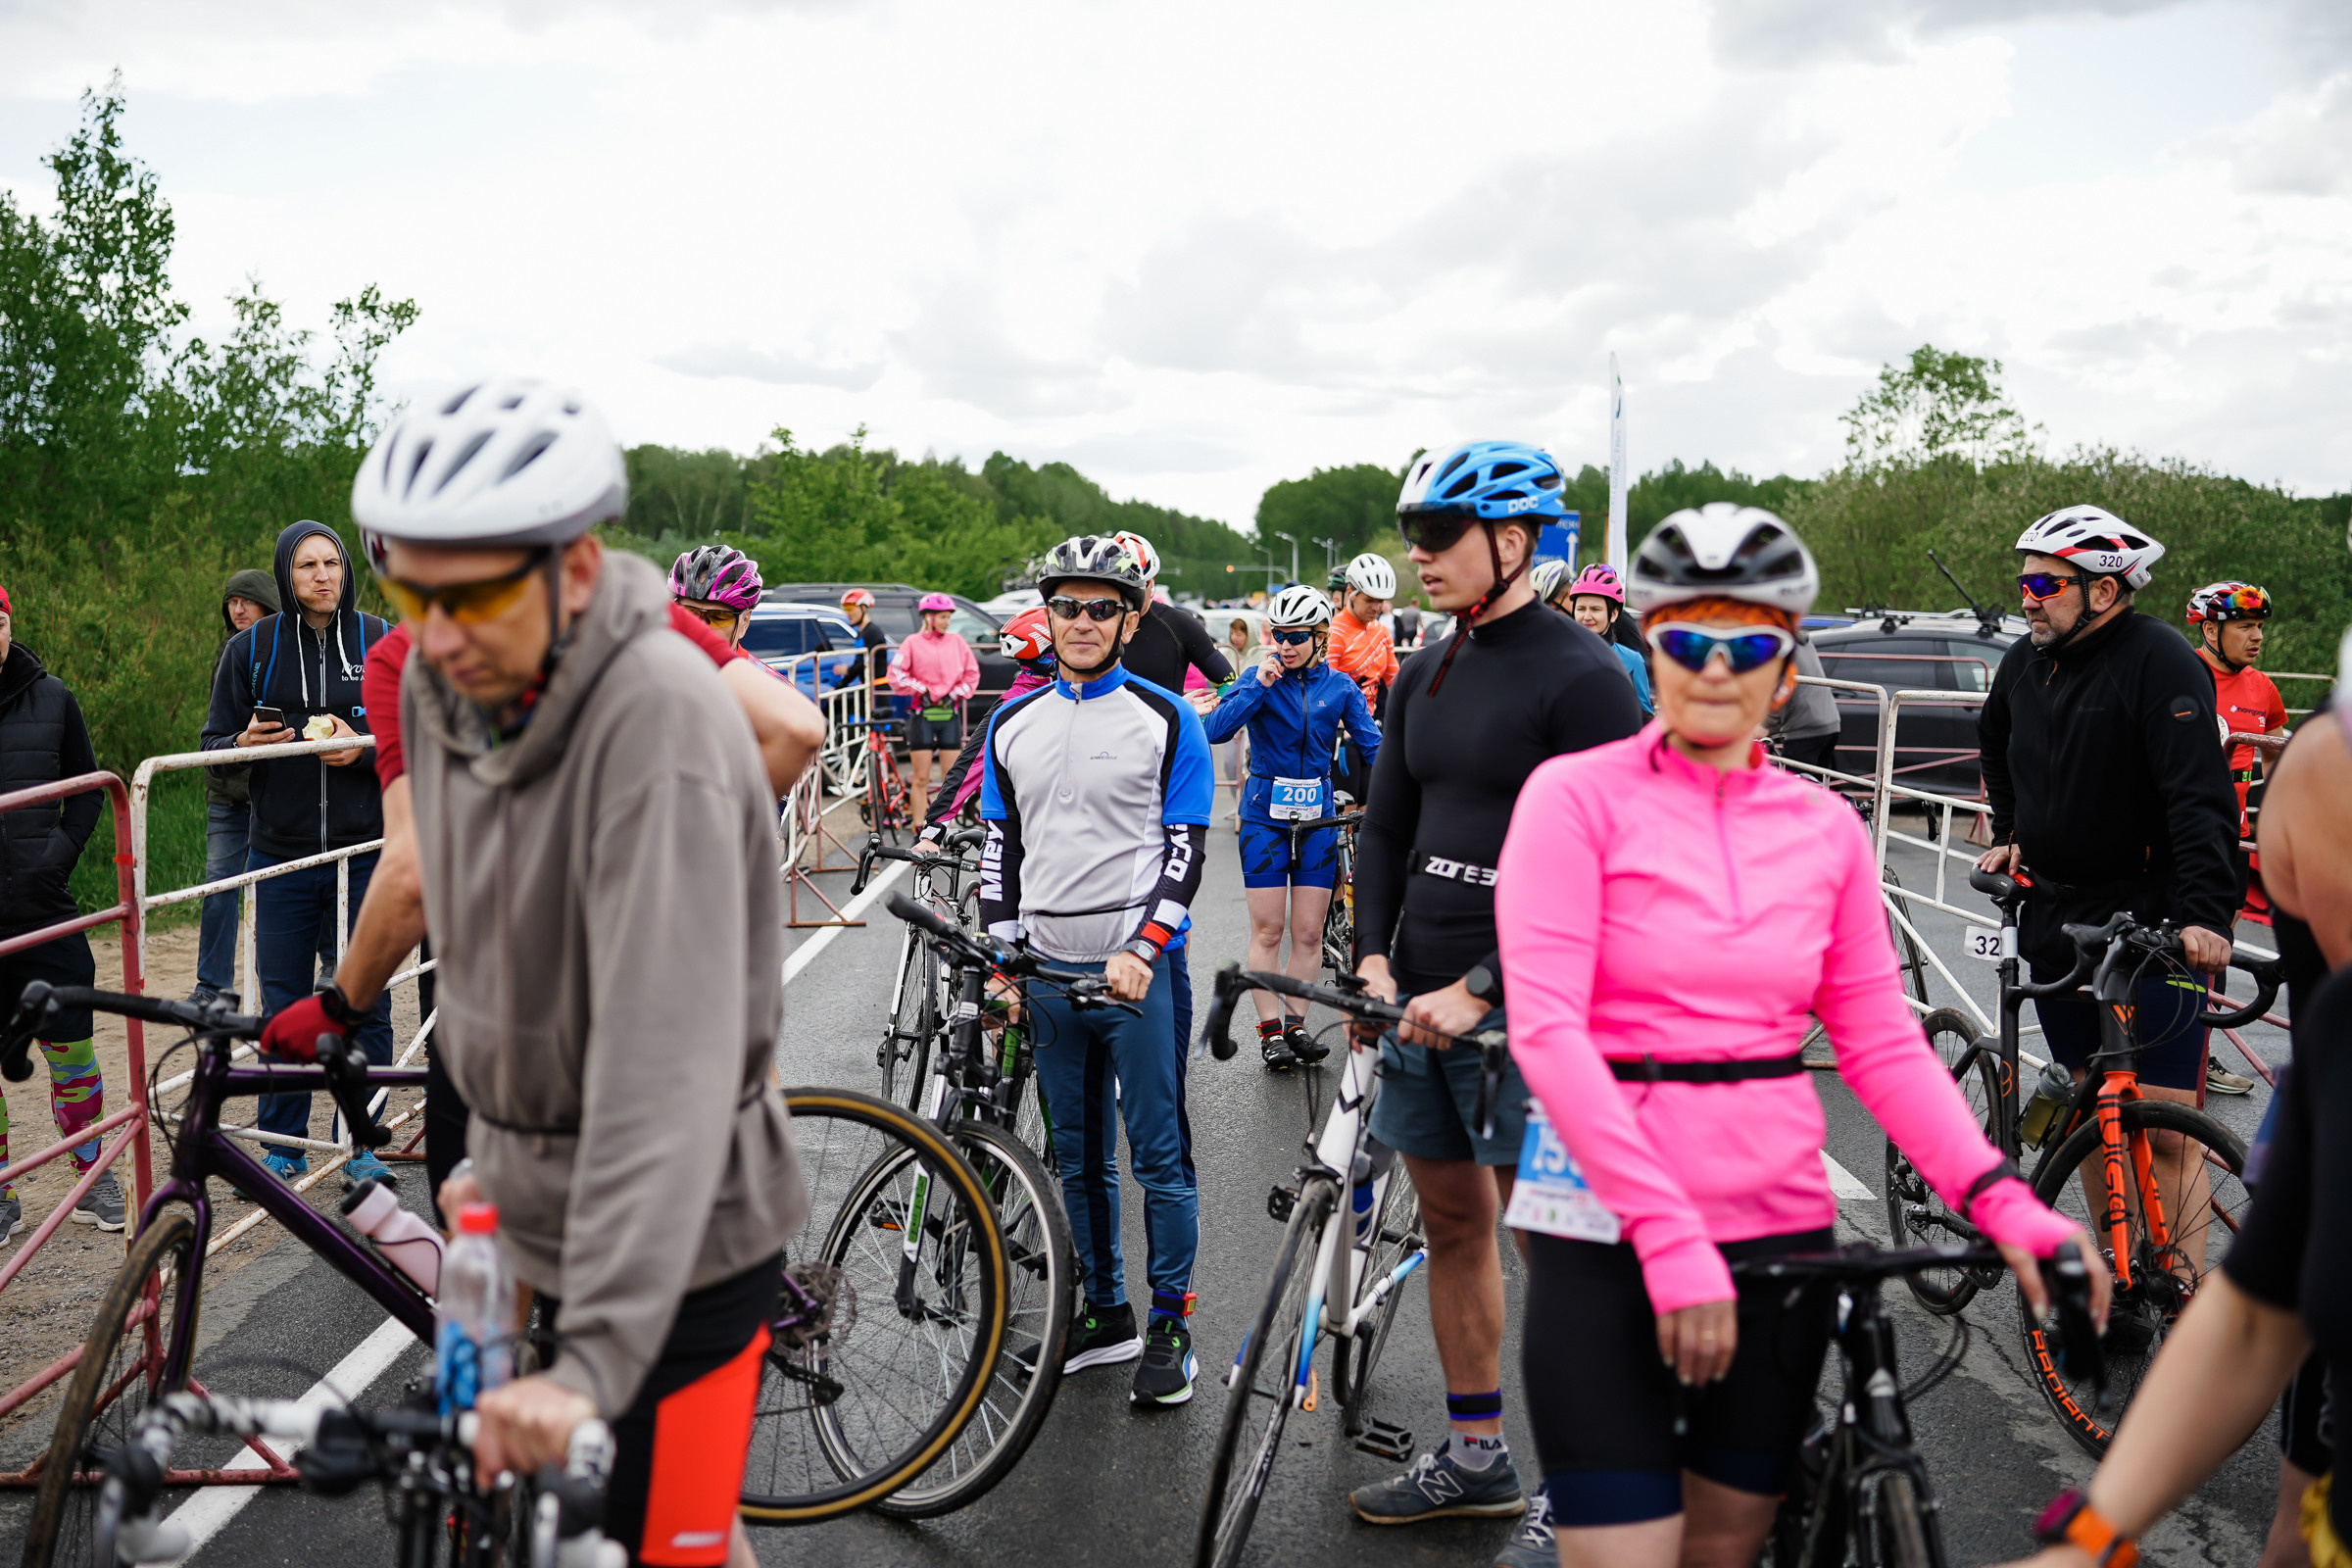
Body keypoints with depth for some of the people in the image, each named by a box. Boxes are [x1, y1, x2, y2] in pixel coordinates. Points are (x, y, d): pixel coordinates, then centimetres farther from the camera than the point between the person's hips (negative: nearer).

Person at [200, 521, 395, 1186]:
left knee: (365, 1004, 4)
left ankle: (361, 1144, 16)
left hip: (365, 852, 0)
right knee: (285, 1007, 7)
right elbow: (214, 746, 9)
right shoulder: (250, 649, 4)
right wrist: (245, 742, -13)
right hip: (281, 859, 1)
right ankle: (283, 1145, 20)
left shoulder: (381, 643, 3)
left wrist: (364, 747, -13)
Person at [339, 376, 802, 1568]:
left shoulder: (660, 716, -28)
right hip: (527, 1208, 8)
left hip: (668, 1246, -7)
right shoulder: (442, 685, -3)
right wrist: (491, 1146, 18)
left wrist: (594, 1357, -37)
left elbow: (668, 1060, -34)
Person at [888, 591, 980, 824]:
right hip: (923, 714, -2)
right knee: (921, 779, 0)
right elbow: (896, 676, -2)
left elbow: (972, 674, 12)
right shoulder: (913, 643, 0)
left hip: (950, 714, 3)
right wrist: (921, 689, -7)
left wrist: (956, 693, -1)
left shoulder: (957, 642, 8)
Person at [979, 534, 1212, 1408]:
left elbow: (1185, 846, -6)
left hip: (1139, 965, -4)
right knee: (1078, 1159, 13)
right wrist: (1001, 959, 6)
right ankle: (1104, 1314, 26)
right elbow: (1000, 846, 13)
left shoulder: (1166, 720, -3)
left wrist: (1140, 951, -17)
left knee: (1159, 1157, 1)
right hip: (1049, 967, 5)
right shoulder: (1012, 724, 10)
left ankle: (1170, 1325, 13)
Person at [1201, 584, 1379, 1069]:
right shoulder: (1260, 680, -3)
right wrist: (1259, 684, -22)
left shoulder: (1340, 687, 3)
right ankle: (1270, 1031, 6)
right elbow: (1214, 730, -17)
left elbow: (1372, 745, 0)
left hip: (1317, 816, 2)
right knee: (1267, 930, -1)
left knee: (1308, 932, 4)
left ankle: (1296, 1025, 15)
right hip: (1265, 814, -2)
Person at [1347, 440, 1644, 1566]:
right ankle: (1476, 1457, 30)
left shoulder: (1583, 679, -12)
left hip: (1523, 1009, -8)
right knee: (1453, 1223, 16)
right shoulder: (1422, 678, 12)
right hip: (1426, 1001, 8)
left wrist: (1480, 989, -20)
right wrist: (1376, 957, 0)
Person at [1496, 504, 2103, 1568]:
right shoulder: (1577, 795, -6)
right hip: (1611, 1238, -4)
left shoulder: (1824, 828, 7)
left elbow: (1882, 1042, 7)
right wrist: (1668, 1234, -21)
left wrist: (1998, 1198, -8)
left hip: (1781, 1231, 4)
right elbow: (1545, 1028, -15)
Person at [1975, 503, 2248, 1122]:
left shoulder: (2160, 660, -14)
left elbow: (2202, 798, -22)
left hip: (2153, 926, -6)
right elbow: (1994, 743, 30)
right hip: (2056, 919, 7)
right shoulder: (2023, 660, 7)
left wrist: (2208, 916, -30)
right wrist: (2008, 833, 22)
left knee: (2165, 1129, -9)